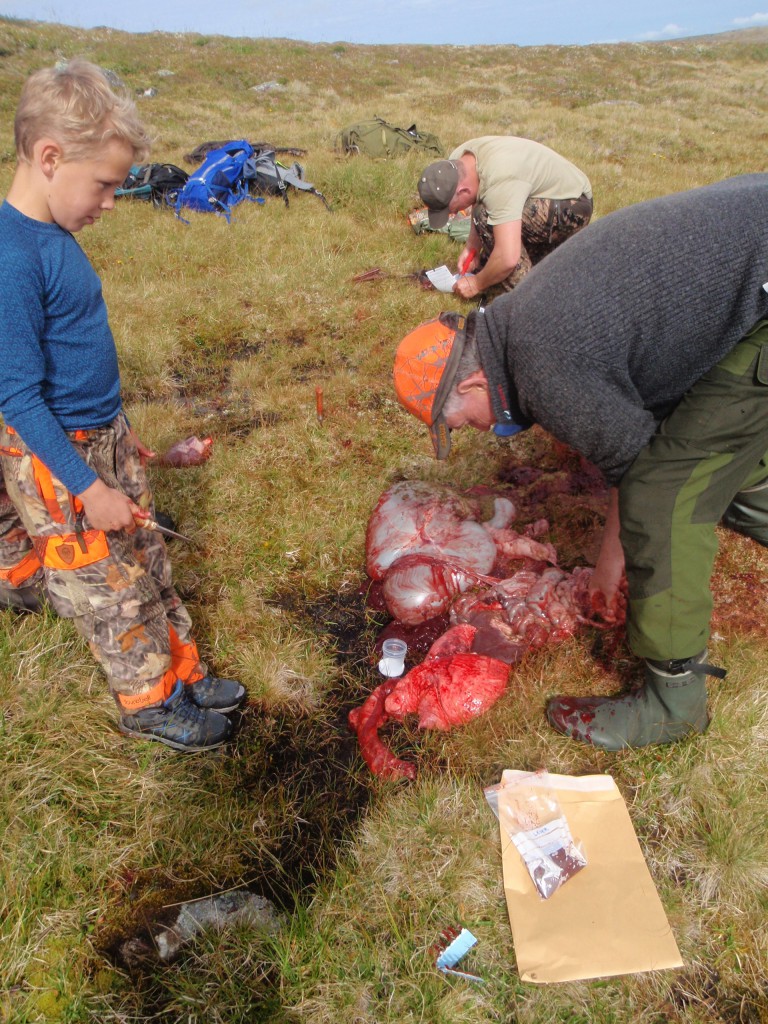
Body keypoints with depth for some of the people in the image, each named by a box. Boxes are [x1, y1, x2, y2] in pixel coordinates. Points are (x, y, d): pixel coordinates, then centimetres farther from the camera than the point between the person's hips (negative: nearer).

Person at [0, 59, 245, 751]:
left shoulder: (56, 235, 3)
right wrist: (87, 488, -20)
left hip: (103, 437, 8)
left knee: (149, 563, 17)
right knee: (113, 592, 7)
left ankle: (184, 672, 34)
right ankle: (150, 704, 28)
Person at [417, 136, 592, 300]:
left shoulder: (499, 182, -37)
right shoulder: (456, 162, -11)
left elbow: (508, 258, -40)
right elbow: (478, 202, 7)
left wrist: (477, 283, -24)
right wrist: (472, 246, -5)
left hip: (572, 209, -9)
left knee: (487, 217, -28)